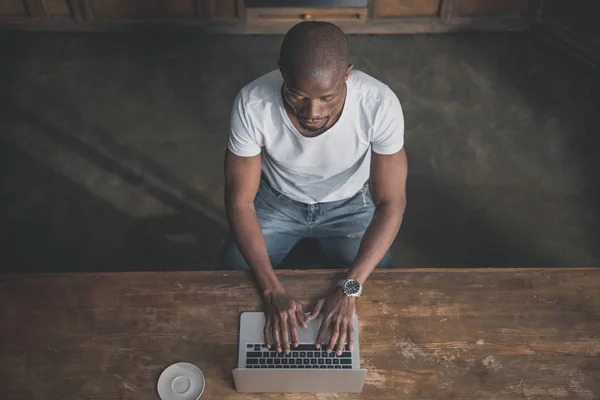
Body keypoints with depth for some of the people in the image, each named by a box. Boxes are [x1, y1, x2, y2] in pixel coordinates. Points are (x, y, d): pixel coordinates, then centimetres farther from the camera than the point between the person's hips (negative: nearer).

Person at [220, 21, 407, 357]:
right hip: (277, 200, 1)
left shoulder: (380, 104, -33)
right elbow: (240, 200, -22)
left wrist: (350, 289, -33)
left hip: (351, 203, 0)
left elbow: (391, 202, -24)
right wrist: (273, 290, -31)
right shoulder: (252, 105, -32)